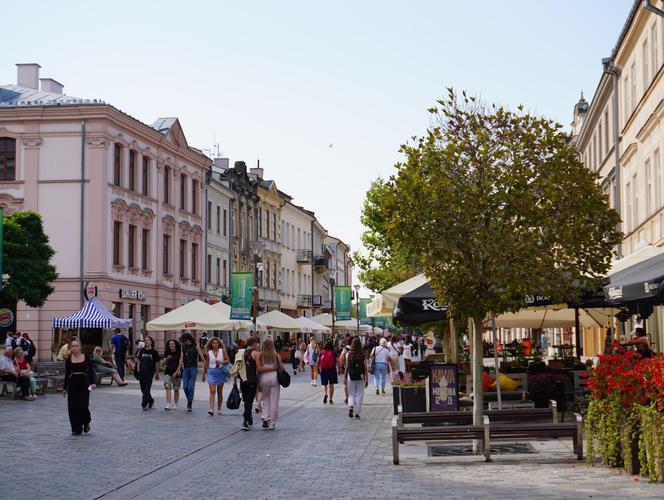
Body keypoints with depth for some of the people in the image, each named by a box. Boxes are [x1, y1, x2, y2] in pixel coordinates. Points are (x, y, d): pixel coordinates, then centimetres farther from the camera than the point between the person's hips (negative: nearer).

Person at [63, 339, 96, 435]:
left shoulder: (86, 358, -2)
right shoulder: (69, 360, 3)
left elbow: (91, 371, -4)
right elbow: (67, 374, 8)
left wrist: (93, 383, -18)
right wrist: (65, 388, 8)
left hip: (84, 383, -2)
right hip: (73, 383, 2)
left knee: (83, 406, -9)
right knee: (73, 407, 0)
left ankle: (86, 423, 21)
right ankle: (76, 429, 10)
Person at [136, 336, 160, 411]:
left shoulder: (154, 352, -1)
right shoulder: (142, 351, 8)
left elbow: (157, 363, 1)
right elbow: (138, 361, 13)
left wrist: (157, 374, 1)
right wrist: (138, 369, 2)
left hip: (150, 373, -4)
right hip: (142, 372, 4)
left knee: (147, 389, -10)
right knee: (143, 389, 9)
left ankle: (144, 405, -8)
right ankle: (151, 401, 29)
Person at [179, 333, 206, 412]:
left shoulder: (196, 347, -1)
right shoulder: (184, 348, 11)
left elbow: (203, 358, -1)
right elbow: (181, 359, 9)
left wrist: (205, 369, -6)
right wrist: (179, 369, -1)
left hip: (193, 368, -4)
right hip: (185, 369, 4)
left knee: (191, 387, -9)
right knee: (185, 387, -1)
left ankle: (189, 404, -3)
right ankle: (190, 401, 21)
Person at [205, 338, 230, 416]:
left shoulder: (222, 351, 1)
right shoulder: (209, 353, 3)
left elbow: (227, 360, -1)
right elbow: (207, 364, 12)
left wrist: (221, 362, -17)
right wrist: (206, 372, 14)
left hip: (221, 372, 0)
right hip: (212, 372, 0)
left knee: (219, 392, 9)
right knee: (212, 391, -12)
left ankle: (219, 409, 21)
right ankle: (211, 410, -19)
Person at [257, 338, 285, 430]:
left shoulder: (260, 356, -1)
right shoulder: (276, 355, 0)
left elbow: (259, 368, -11)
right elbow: (281, 368, -2)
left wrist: (267, 369, -4)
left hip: (264, 378, 1)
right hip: (274, 377, 0)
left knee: (265, 399, 17)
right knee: (274, 401, 5)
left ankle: (265, 418, 0)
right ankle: (272, 424, 7)